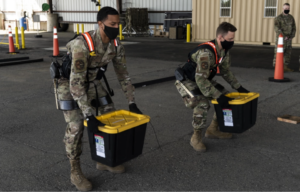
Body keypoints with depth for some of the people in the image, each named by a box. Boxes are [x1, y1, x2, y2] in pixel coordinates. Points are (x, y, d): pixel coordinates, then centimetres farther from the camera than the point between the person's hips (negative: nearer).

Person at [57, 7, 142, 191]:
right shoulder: (83, 44, -37)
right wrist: (88, 115, -43)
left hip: (92, 82, 7)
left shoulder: (116, 45, -15)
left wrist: (132, 103, -5)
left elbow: (123, 74, -4)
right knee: (76, 126, -14)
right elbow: (76, 82, -40)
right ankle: (75, 171, 4)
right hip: (68, 83, -7)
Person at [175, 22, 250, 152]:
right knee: (202, 104, -32)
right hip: (186, 81, -9)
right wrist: (218, 96, -35)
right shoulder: (206, 53, -33)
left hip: (203, 79, 9)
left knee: (226, 97, 6)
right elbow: (201, 80, -36)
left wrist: (239, 88, 8)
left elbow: (225, 71, 10)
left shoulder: (224, 50, -5)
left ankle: (213, 130, 19)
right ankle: (196, 137, -11)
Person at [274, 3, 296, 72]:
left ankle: (285, 67, 14)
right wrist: (284, 36, -21)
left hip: (288, 39, 6)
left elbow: (294, 28, 11)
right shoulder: (278, 18, -8)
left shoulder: (291, 17, 10)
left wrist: (292, 36, -3)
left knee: (288, 53, 7)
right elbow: (277, 28, -16)